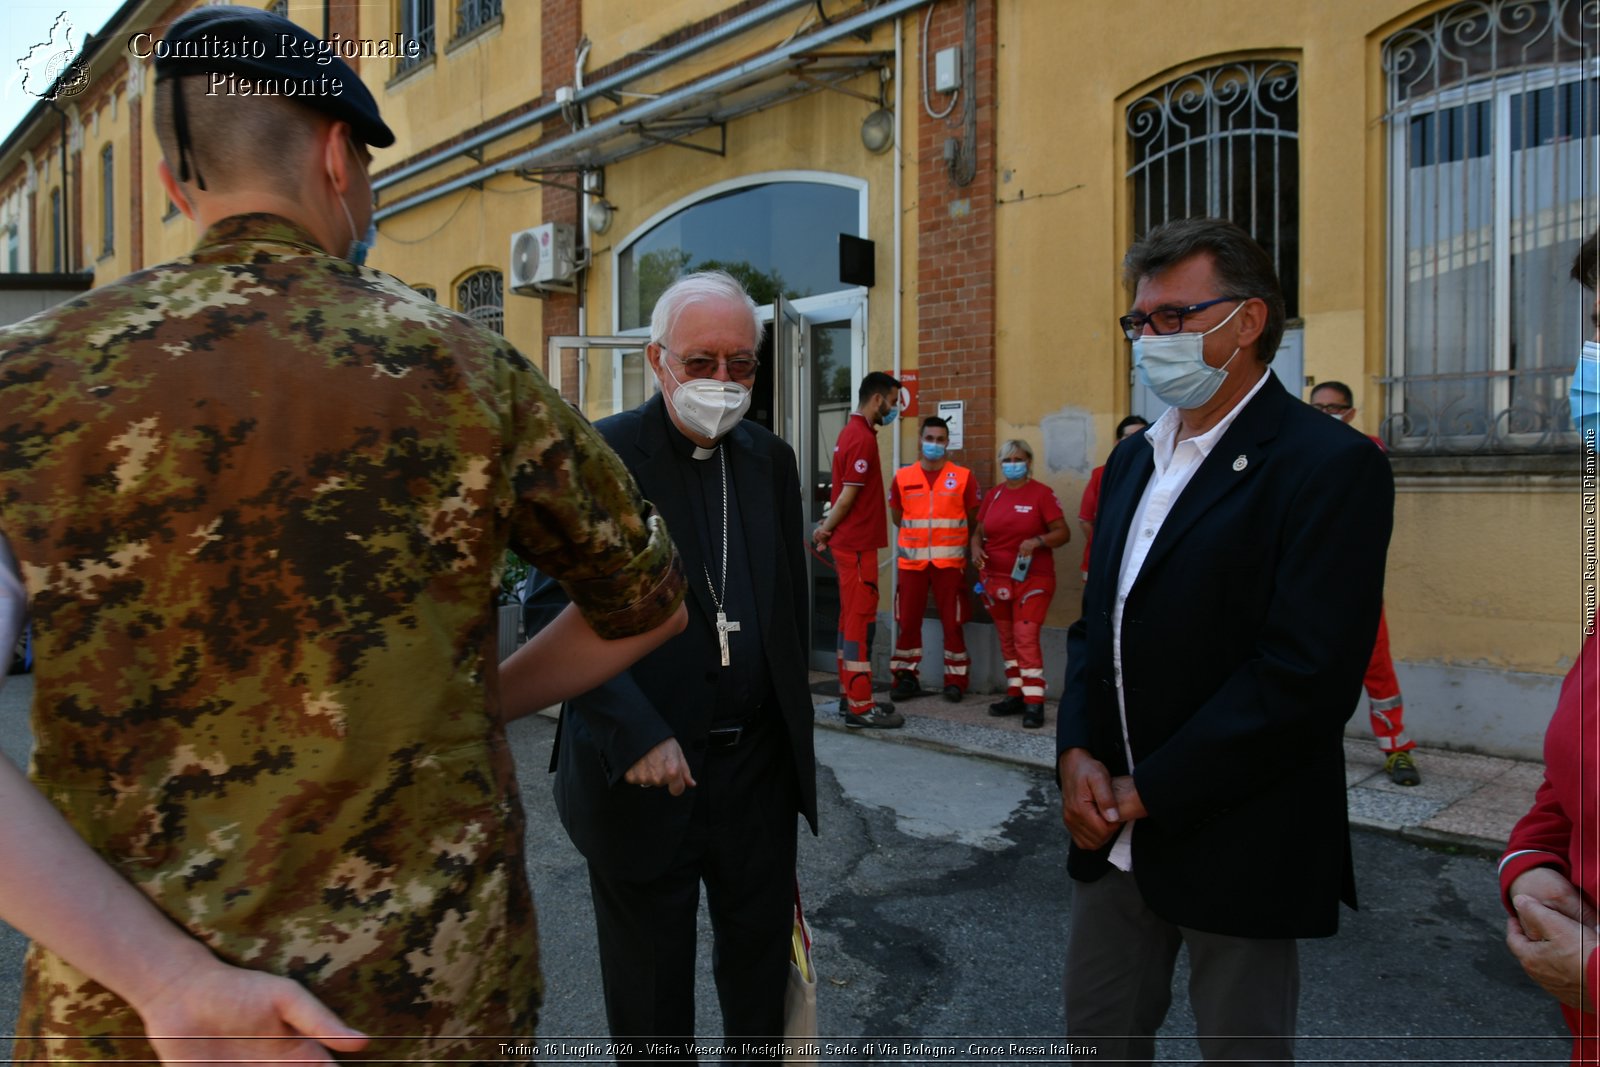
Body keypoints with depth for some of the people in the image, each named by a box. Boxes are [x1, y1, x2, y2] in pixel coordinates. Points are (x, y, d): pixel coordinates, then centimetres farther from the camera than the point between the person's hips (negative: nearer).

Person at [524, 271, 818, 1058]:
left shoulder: (771, 459, 6)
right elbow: (557, 609, -16)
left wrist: (793, 732, 10)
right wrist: (636, 736, -23)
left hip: (758, 762, 5)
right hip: (643, 770, -4)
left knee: (764, 966, 19)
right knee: (650, 992, 15)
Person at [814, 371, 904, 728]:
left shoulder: (852, 432, 16)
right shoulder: (863, 438, -16)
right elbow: (848, 495, -17)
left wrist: (826, 530, 8)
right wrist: (827, 530, -5)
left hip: (851, 542, 10)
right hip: (857, 544, -10)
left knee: (851, 617, 14)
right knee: (861, 620, -8)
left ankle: (850, 693, 22)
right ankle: (860, 706, -5)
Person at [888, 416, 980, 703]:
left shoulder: (963, 477, 0)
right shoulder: (902, 477, 5)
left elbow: (973, 518, 8)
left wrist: (947, 532, 5)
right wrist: (918, 533, 9)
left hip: (949, 560, -1)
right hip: (912, 559, 2)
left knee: (952, 621, 1)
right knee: (907, 620, 4)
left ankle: (955, 679, 10)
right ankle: (906, 677, 14)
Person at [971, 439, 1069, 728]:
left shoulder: (1041, 493, -5)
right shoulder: (993, 495, 10)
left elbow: (1063, 533, -7)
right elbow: (979, 530, 16)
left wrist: (1038, 541, -24)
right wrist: (976, 547, -5)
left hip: (1032, 579, -6)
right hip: (996, 579, 6)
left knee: (1026, 639, -13)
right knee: (1007, 640, 11)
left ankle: (1034, 702, -9)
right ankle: (1015, 694, 20)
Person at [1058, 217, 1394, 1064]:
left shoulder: (1329, 466, -15)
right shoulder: (1133, 461, 11)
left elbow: (1306, 676, -22)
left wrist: (1149, 793, -17)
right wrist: (1077, 754, -4)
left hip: (1236, 847, -6)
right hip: (1116, 833, 7)